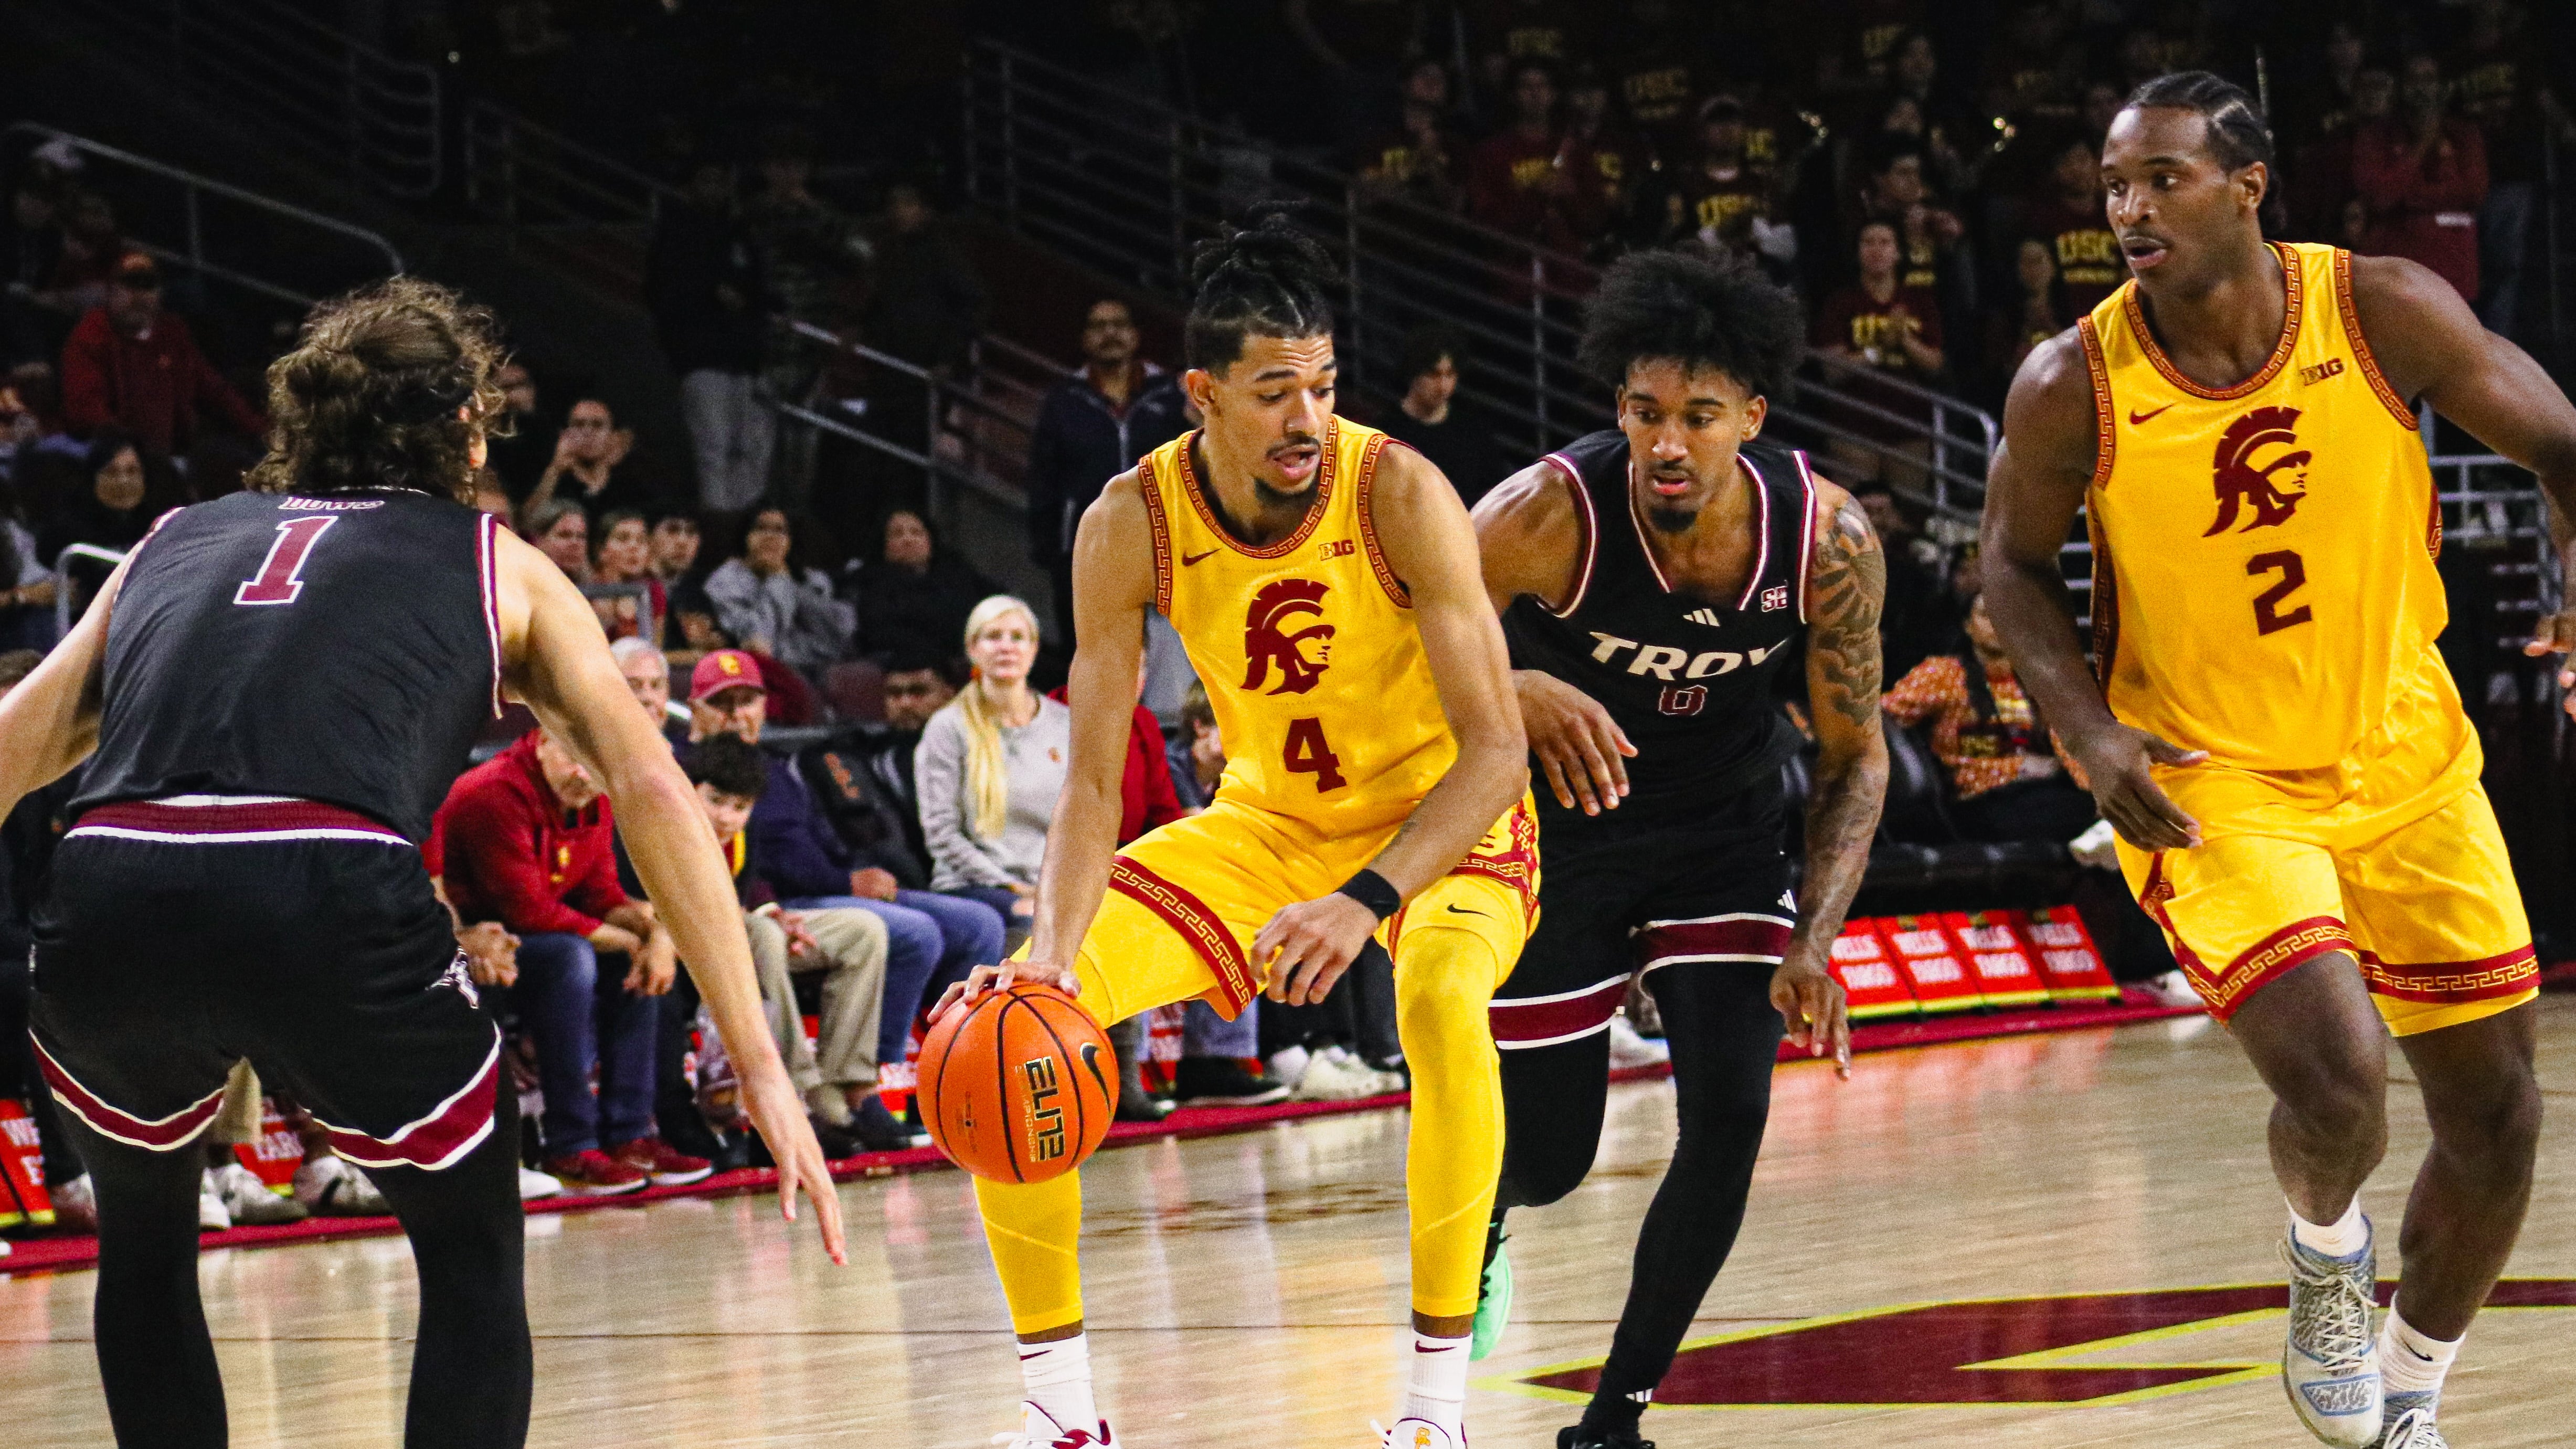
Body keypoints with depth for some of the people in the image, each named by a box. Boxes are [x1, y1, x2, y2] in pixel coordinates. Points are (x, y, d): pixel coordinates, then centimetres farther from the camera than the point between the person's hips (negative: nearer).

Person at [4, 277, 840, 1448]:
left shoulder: (180, 540, 31)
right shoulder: (497, 567, 24)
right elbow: (650, 793, 14)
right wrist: (759, 1069, 12)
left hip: (107, 906, 3)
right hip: (333, 907, -3)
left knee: (145, 1245, 31)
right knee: (473, 1260, 21)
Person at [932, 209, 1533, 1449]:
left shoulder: (1398, 494, -26)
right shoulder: (1132, 524, -17)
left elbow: (1494, 750, -27)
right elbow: (1092, 780, -13)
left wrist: (1368, 901, -41)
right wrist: (1056, 951, -30)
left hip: (1443, 824, -4)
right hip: (1265, 824, 4)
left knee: (1444, 1001, -38)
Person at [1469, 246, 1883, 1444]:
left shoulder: (1828, 539, -21)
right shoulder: (1551, 514, -30)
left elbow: (1855, 758, -8)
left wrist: (1814, 942, -20)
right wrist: (1517, 693, -48)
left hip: (1722, 830, 2)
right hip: (1557, 826, -2)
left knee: (1730, 1119, -13)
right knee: (1544, 1162, 4)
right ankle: (1478, 1219, 44)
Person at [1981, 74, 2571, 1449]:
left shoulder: (2387, 313, -15)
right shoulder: (2071, 388, -16)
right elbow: (2014, 566, 0)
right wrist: (2094, 735, -15)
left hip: (2407, 765, 3)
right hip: (2207, 784, -3)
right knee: (2333, 1085, -24)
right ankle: (2324, 1252, 13)